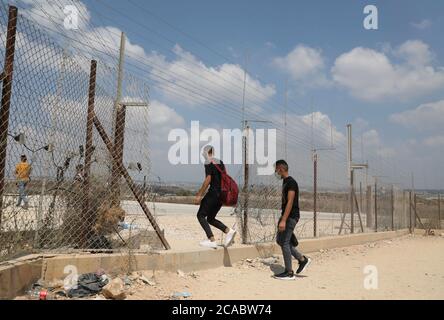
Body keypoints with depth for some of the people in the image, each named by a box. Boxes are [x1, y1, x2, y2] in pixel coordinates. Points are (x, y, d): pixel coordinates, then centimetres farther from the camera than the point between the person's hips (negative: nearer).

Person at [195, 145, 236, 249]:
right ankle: (228, 231, 1)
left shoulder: (208, 163, -8)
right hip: (222, 193, 8)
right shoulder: (220, 162, 15)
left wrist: (200, 195, -12)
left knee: (201, 215, 3)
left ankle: (212, 240, -7)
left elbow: (208, 179, -16)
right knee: (210, 218, 18)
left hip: (213, 192, -8)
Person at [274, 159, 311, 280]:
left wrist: (283, 220, -27)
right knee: (279, 240, 13)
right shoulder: (285, 182, 15)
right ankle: (303, 259, 20)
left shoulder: (291, 183, -16)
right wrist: (283, 219, 22)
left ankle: (289, 273, 3)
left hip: (291, 217, -10)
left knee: (285, 242, -7)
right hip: (286, 216, 10)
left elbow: (290, 202, -23)